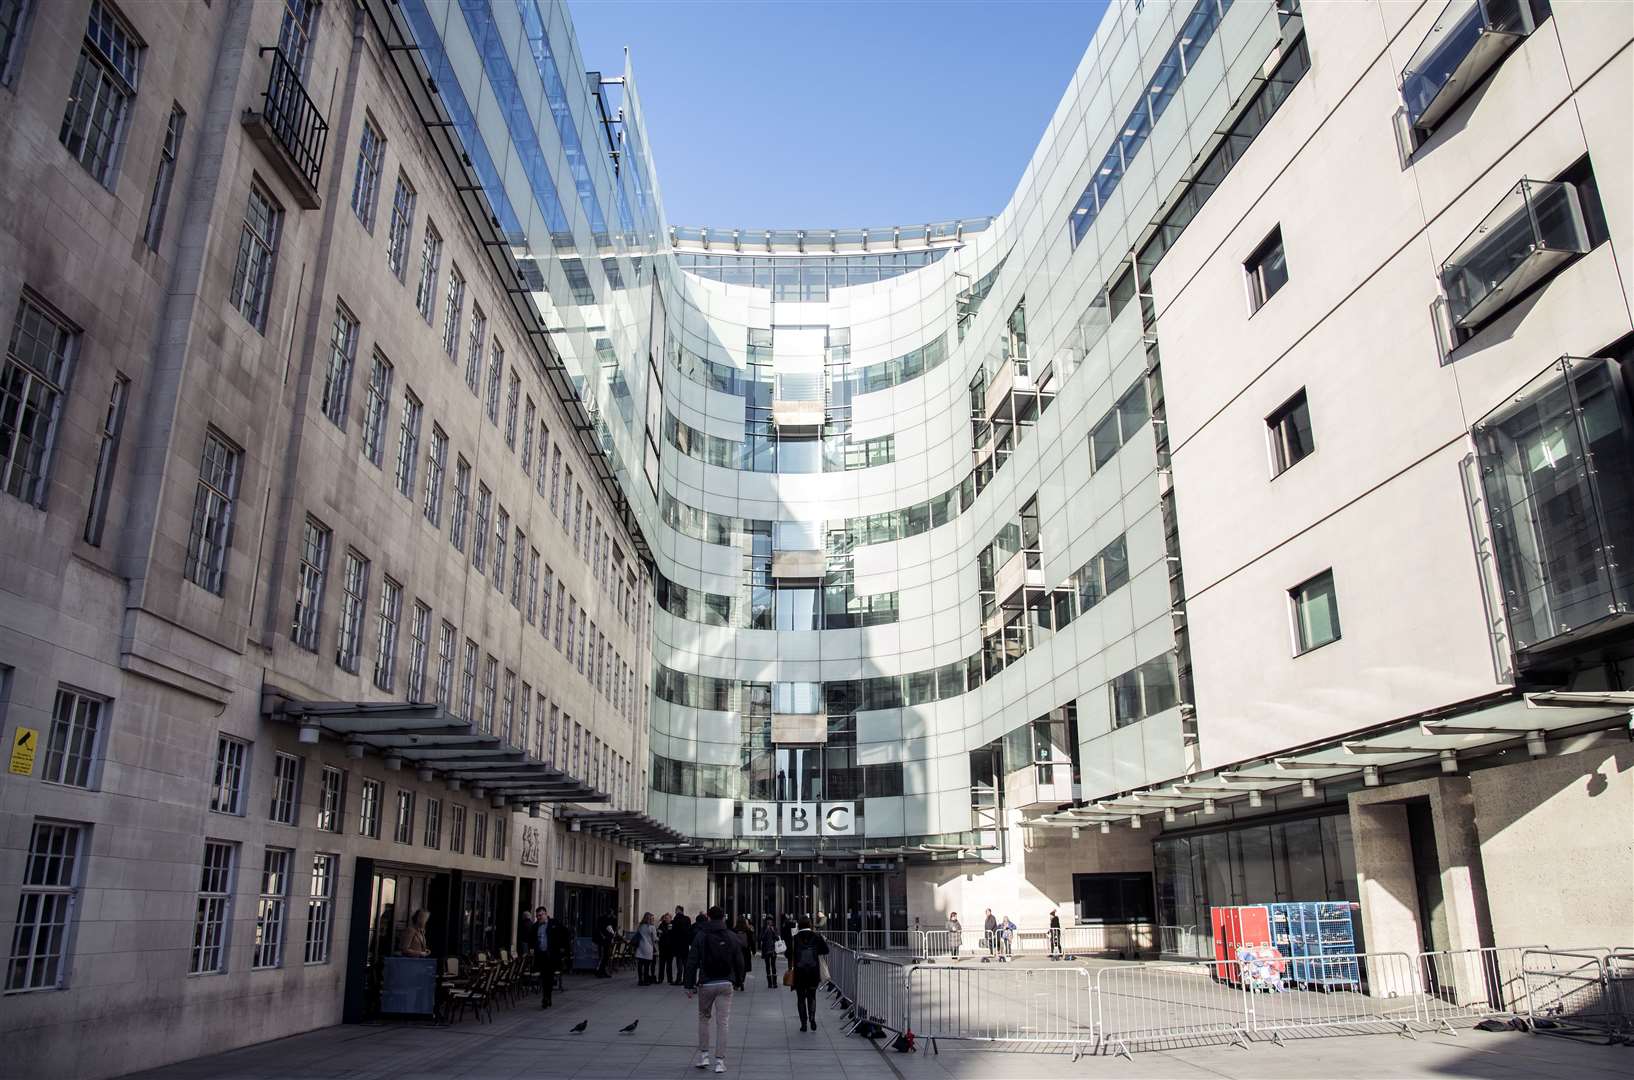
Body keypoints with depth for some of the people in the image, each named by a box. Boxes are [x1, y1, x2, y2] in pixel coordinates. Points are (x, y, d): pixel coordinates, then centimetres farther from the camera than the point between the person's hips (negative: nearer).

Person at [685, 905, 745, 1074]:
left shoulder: (700, 936, -4)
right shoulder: (732, 937, 0)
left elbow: (692, 963, -7)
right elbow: (739, 962, 4)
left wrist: (690, 985, -3)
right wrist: (739, 981, 15)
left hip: (706, 984, -1)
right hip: (725, 984, 1)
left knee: (703, 1018, 18)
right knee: (722, 1022, 4)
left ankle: (703, 1055, 16)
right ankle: (720, 1061, 4)